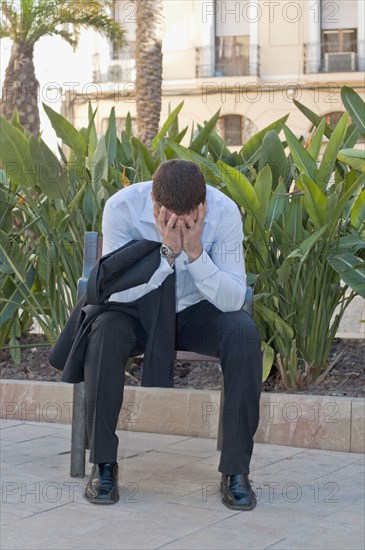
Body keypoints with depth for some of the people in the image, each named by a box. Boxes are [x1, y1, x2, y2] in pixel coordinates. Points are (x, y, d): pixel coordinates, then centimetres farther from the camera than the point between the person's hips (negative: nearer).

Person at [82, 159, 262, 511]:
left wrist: (194, 252, -37)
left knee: (244, 334, -30)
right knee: (105, 330, -33)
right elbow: (117, 289, -25)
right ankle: (103, 464, -20)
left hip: (197, 312, 1)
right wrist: (167, 251, -37)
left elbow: (233, 300, -23)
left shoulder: (224, 212, -21)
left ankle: (236, 469, -20)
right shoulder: (122, 207, -23)